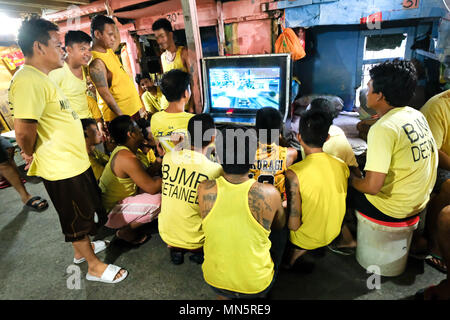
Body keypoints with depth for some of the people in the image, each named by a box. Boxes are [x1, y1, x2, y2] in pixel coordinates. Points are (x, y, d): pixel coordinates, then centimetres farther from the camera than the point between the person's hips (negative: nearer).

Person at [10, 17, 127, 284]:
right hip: (62, 169, -10)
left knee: (84, 210, 25)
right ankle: (95, 267, 26)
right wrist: (33, 154, -12)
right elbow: (24, 131, -31)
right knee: (78, 218, 7)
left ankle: (82, 249, 47)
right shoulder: (29, 81, -24)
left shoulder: (42, 78, 12)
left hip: (74, 161, 10)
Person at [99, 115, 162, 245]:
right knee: (158, 200, -27)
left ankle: (129, 225, 11)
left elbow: (146, 176, 7)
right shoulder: (128, 158, -28)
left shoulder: (121, 150, 3)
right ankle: (125, 231, -5)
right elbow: (152, 187, -26)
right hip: (110, 213, -10)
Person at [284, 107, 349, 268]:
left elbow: (293, 225, -25)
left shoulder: (294, 174, -29)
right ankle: (299, 250, 18)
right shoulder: (343, 166, -12)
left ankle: (296, 252, 9)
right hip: (333, 234, 6)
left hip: (306, 239, -5)